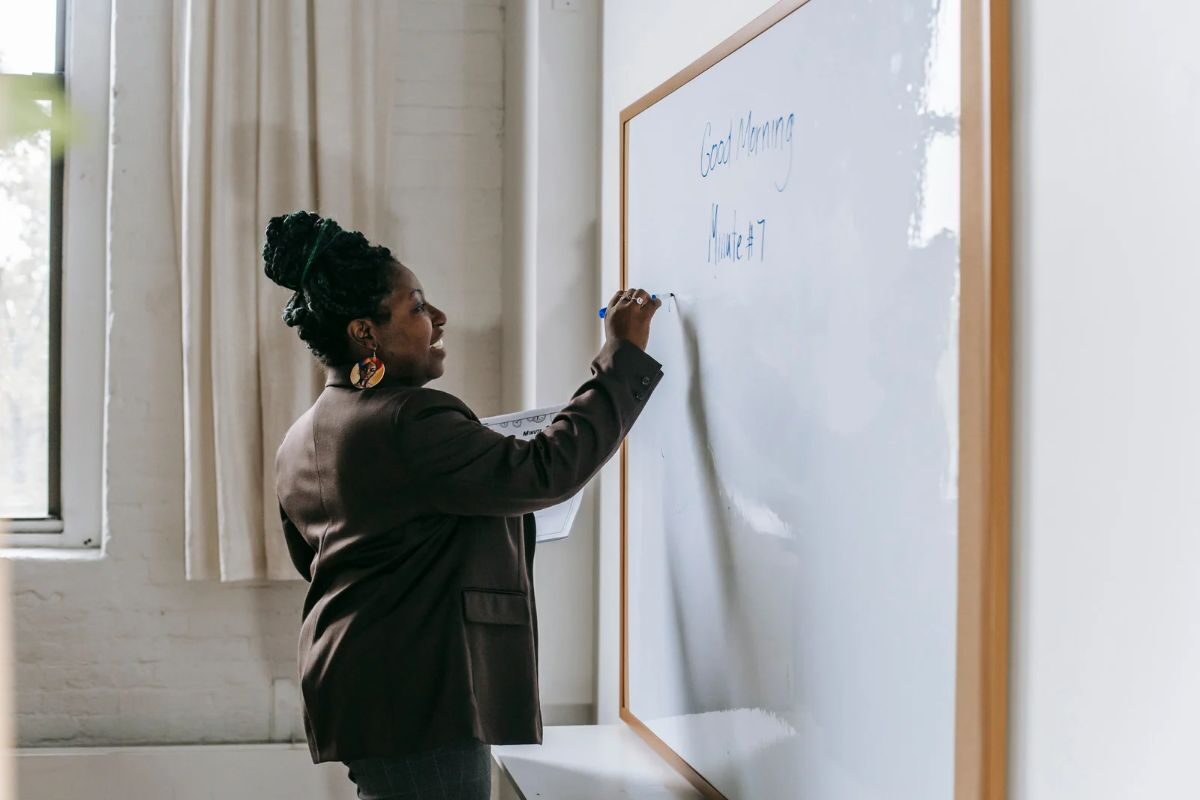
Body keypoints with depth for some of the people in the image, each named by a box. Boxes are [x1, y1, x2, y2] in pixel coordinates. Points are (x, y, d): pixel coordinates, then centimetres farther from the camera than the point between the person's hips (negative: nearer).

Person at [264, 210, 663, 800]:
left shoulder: (300, 441, 11)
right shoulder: (407, 423, -20)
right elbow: (546, 473, -22)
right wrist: (623, 356, -15)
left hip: (353, 689, 10)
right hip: (417, 701, -10)